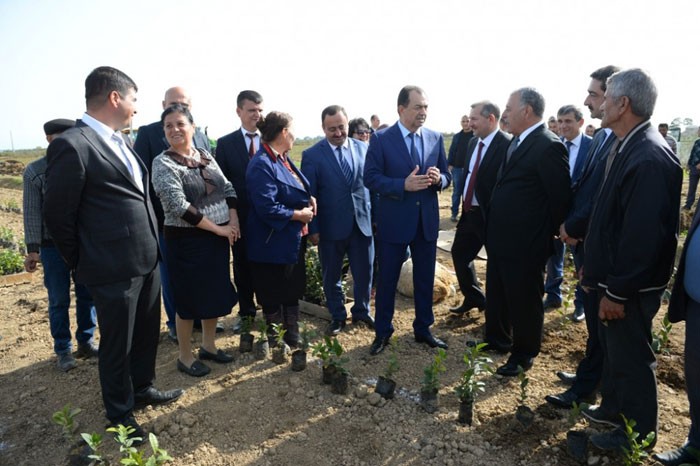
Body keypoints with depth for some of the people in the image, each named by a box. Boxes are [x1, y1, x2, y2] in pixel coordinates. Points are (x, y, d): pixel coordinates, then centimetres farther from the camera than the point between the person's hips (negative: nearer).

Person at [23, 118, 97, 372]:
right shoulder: (34, 171, -3)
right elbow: (32, 212, -3)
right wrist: (32, 249, -7)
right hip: (53, 246, -1)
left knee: (87, 295, 10)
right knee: (59, 300, 8)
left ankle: (86, 341, 27)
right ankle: (63, 350, 22)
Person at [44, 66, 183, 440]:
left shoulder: (119, 142, 9)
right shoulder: (72, 145, -16)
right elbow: (57, 214, -10)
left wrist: (152, 247, 13)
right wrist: (82, 265, 0)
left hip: (147, 260, 8)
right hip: (114, 269, -8)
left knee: (147, 333, 22)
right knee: (117, 344, 11)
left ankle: (142, 388, 44)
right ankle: (120, 414, 32)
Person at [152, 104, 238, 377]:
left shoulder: (206, 157, 8)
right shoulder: (163, 164, -11)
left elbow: (228, 189, 9)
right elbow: (179, 206, -21)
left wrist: (233, 222, -7)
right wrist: (217, 227, -17)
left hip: (219, 237, 6)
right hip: (186, 241, -6)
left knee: (216, 293, 15)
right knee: (189, 298, 6)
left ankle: (208, 346, 34)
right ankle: (185, 357, 24)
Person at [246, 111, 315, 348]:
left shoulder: (283, 159, 9)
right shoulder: (261, 165, -21)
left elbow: (297, 190, 22)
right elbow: (267, 208, -27)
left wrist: (309, 198, 1)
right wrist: (299, 215, -17)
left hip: (293, 240, 10)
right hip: (274, 245, -9)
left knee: (293, 292, 19)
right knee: (273, 298, 9)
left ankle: (293, 338, 36)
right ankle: (276, 343, 27)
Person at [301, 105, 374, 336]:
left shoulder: (363, 148, 3)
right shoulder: (312, 155, -6)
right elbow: (308, 195, -5)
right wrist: (313, 229, -7)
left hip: (362, 223, 2)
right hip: (331, 226, -2)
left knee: (364, 273, 13)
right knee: (332, 276, 13)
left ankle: (362, 311, 36)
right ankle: (337, 317, 32)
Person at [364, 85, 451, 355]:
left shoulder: (436, 138, 5)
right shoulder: (381, 139, -7)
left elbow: (446, 177, 9)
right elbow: (370, 178, -12)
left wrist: (438, 178, -15)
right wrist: (404, 184, -24)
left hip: (427, 221, 4)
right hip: (393, 222, -3)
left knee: (425, 279, 14)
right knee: (387, 280, 8)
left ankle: (423, 329, 32)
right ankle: (382, 332, 26)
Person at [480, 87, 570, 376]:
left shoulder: (548, 146, -18)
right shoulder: (516, 142, 10)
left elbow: (561, 196, -16)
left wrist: (551, 232, -5)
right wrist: (493, 228, 11)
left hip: (525, 243, -9)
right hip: (500, 238, 9)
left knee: (524, 299, 9)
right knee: (496, 293, 22)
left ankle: (524, 354, 28)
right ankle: (497, 339, 43)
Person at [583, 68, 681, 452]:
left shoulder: (649, 157, -25)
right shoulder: (626, 147, 6)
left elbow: (643, 234, -26)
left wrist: (618, 292, -21)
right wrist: (594, 267, 15)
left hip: (630, 287, -9)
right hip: (614, 278, 9)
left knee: (631, 357, 9)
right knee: (612, 348, 23)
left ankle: (637, 433, 30)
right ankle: (613, 407, 44)